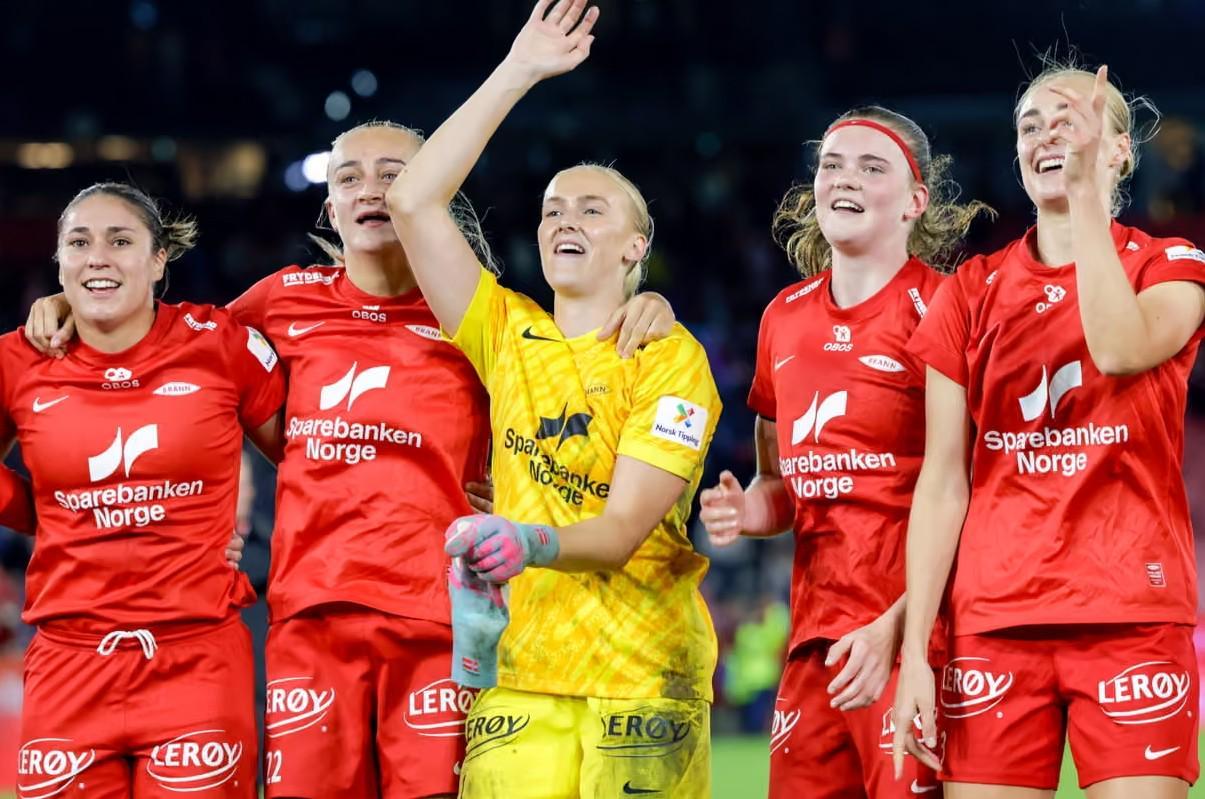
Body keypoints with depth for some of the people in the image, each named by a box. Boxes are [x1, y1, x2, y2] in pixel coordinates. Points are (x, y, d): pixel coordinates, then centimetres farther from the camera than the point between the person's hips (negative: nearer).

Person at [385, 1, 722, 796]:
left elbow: (623, 529, -10)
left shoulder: (670, 357, -1)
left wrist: (533, 543, -31)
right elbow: (414, 201, 4)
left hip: (640, 679, -3)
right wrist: (515, 76, 4)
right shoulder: (511, 337, 11)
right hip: (517, 677, 3)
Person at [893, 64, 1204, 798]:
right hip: (996, 620, 2)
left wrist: (1088, 195, -15)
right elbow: (942, 481, 6)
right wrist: (913, 648, -1)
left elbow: (1121, 349, -19)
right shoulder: (972, 292, 10)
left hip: (1132, 617, -2)